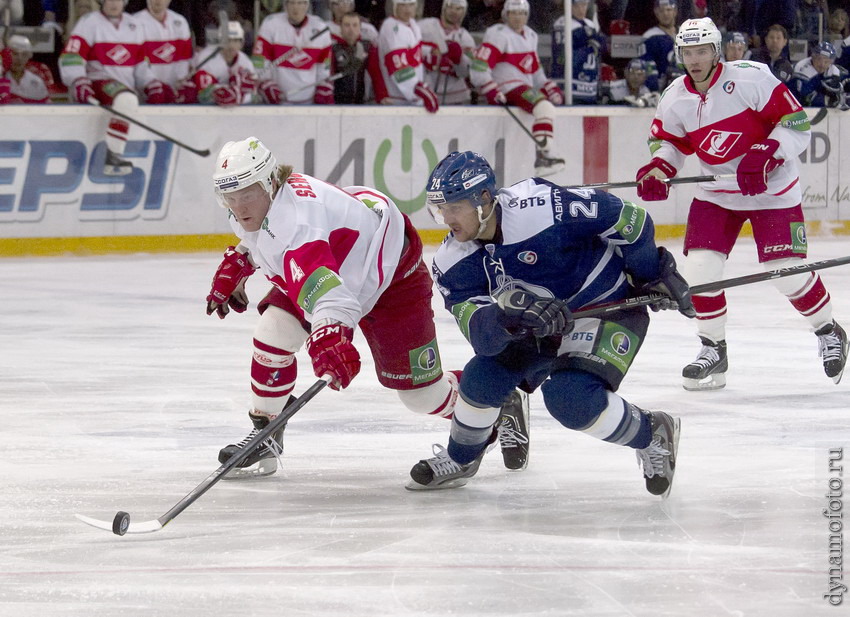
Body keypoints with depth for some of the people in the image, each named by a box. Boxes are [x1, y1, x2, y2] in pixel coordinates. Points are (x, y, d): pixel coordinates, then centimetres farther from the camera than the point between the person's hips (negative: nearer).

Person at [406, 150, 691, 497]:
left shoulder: (539, 206, -31)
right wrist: (507, 315, -44)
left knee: (570, 399, -25)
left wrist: (656, 274, -9)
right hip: (539, 327, 6)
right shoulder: (453, 264, -12)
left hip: (611, 309, -6)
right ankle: (459, 460, 21)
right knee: (482, 378, -7)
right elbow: (483, 337, -22)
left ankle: (653, 435, 0)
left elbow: (626, 219, -20)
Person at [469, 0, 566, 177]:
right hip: (507, 88, -10)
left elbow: (535, 71, 27)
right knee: (544, 107, -30)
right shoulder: (499, 35, -9)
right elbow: (479, 67, -16)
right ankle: (545, 156, -39)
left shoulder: (530, 36, 19)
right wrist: (493, 93, -23)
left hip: (526, 87, 10)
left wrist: (552, 89, 15)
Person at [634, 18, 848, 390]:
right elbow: (669, 142, 12)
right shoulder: (675, 99, -4)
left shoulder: (751, 78, -19)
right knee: (698, 269, -9)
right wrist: (657, 169, -9)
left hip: (772, 189, -4)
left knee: (788, 273, -7)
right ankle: (713, 351, 9)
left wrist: (764, 155, -30)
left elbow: (796, 123, -18)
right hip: (716, 193, 5)